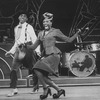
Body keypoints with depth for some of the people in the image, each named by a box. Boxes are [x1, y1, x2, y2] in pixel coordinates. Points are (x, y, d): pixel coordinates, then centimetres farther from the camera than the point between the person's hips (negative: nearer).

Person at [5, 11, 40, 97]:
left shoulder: (29, 27, 2)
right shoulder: (16, 28, 20)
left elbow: (34, 39, -4)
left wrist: (37, 50, -16)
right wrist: (11, 51, 19)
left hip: (27, 48, -5)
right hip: (19, 49, 6)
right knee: (13, 69, -5)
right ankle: (14, 89, -3)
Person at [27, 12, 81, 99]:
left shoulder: (55, 31, 4)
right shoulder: (41, 33, 18)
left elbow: (69, 40, 6)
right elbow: (34, 46, 19)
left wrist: (77, 33, -6)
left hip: (54, 55, -6)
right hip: (45, 56, 6)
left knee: (38, 70, -20)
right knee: (43, 76, -3)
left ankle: (46, 88, -3)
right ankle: (59, 89, 12)